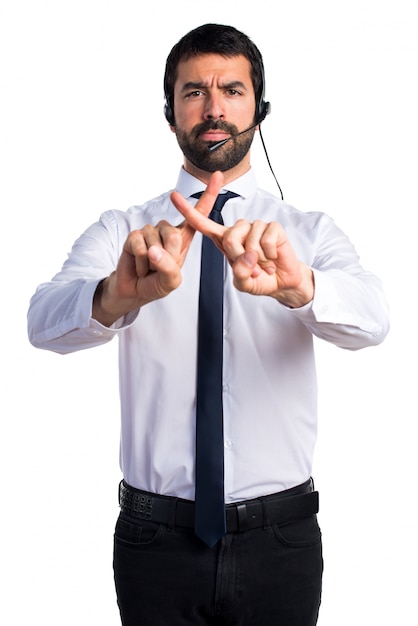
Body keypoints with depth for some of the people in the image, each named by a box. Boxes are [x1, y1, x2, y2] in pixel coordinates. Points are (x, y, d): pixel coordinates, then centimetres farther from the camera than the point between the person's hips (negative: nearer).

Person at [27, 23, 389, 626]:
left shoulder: (310, 232, 0)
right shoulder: (121, 230, 0)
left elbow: (371, 318, -19)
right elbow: (45, 322, -18)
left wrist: (297, 285, -41)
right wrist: (117, 294, -41)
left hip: (281, 538, 1)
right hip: (156, 537, 0)